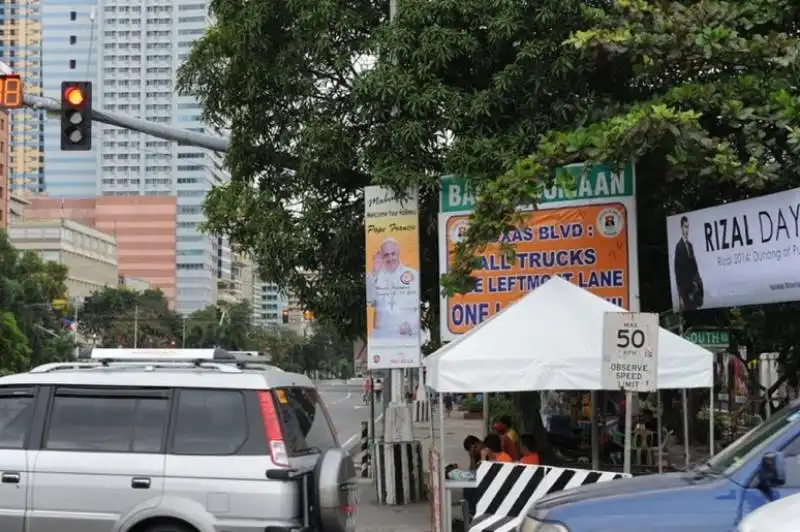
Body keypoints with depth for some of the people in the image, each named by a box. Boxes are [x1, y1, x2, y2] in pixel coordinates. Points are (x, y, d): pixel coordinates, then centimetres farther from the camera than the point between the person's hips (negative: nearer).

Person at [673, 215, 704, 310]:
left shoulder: (690, 245, 14)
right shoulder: (679, 246, -11)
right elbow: (677, 270, -14)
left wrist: (697, 280, 1)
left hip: (692, 286, 8)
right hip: (684, 287, -8)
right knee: (686, 310, -8)